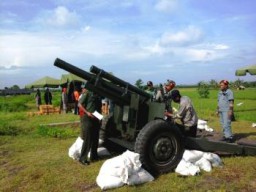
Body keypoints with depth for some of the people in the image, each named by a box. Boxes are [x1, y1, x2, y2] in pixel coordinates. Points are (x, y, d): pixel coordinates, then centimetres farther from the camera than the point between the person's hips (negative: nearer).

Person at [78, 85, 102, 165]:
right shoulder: (87, 93, -8)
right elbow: (79, 104, -10)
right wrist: (87, 112, -21)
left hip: (96, 118, 7)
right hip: (87, 118, -7)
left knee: (95, 138, 13)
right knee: (87, 139, -5)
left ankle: (94, 156, 26)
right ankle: (82, 158, 5)